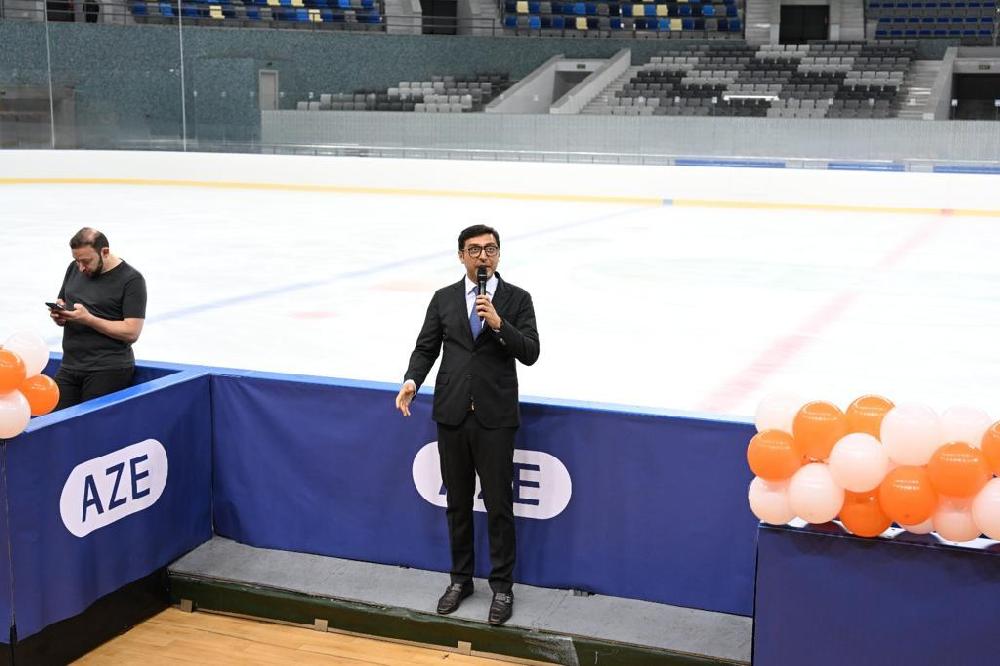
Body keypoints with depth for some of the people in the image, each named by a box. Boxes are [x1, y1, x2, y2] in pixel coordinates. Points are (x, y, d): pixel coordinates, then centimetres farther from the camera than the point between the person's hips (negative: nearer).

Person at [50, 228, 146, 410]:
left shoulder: (131, 279, -6)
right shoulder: (74, 269, 13)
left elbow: (132, 332, -12)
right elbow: (62, 312, 20)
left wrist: (88, 319, -17)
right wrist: (58, 314, -4)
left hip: (109, 369, -5)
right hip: (69, 366, 6)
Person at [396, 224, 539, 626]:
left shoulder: (517, 299, 1)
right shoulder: (444, 299, 8)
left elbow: (530, 353, -7)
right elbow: (426, 347, 5)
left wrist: (498, 323, -20)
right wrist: (412, 380, -13)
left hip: (495, 416, -2)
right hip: (452, 413, 3)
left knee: (498, 504, 2)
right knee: (457, 502, 13)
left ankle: (502, 586, 15)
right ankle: (460, 578, 28)